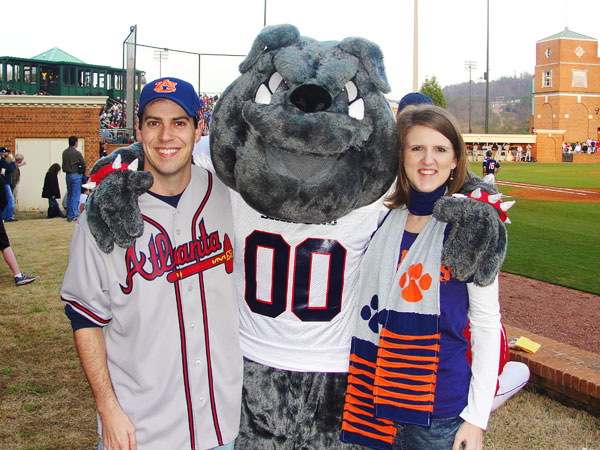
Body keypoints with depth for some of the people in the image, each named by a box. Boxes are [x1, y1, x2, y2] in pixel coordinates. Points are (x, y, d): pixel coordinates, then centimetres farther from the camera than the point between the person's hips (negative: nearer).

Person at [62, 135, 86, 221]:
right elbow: (84, 164, -8)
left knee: (69, 195, 14)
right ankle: (72, 215, -4)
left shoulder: (65, 152, 6)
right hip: (76, 175, -7)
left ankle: (69, 215, 18)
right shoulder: (77, 153, -14)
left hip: (67, 175, 7)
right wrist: (82, 172, 8)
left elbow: (63, 164, 9)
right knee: (75, 196, -2)